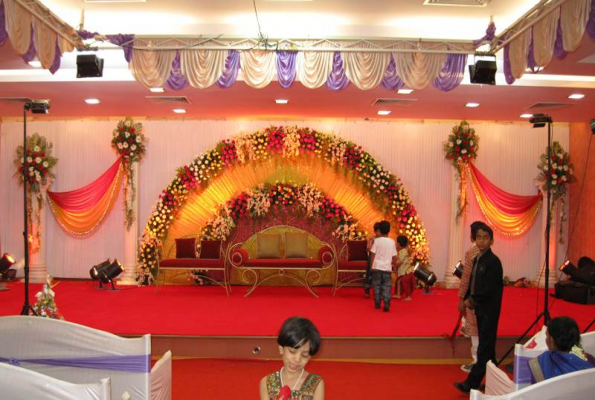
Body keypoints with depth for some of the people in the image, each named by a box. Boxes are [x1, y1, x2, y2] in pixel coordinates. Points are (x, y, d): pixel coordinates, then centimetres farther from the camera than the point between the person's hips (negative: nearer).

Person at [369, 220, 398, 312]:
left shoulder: (376, 240, -5)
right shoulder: (392, 242, 1)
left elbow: (373, 254, -5)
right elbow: (394, 257, 3)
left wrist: (371, 266, 5)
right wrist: (393, 265, 20)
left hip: (377, 266, -1)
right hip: (387, 267, 1)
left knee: (377, 285, 10)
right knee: (386, 287, 3)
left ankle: (377, 303, 14)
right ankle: (386, 304, -6)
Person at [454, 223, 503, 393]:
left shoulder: (493, 261, -17)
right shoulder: (477, 259, 8)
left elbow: (490, 289, -21)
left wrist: (472, 300, -11)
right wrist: (467, 299, -1)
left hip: (489, 310, -8)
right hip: (480, 308, 8)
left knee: (484, 347, -1)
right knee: (487, 346, 15)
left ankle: (472, 383, 2)